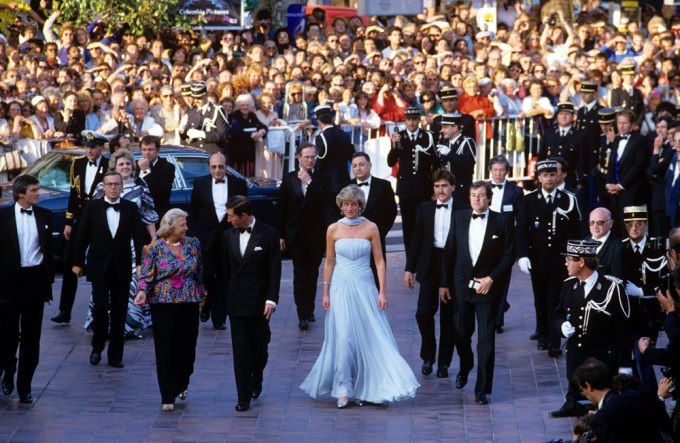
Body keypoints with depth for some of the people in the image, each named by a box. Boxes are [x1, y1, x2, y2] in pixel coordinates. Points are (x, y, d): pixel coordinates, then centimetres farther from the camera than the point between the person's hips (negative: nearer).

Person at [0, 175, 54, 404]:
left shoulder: (44, 215, 6)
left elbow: (48, 248, 12)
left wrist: (49, 279, 8)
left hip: (36, 279, 2)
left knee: (31, 336, 5)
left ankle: (25, 386, 12)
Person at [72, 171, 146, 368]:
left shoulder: (131, 208, 3)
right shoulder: (93, 207, 1)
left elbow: (139, 237, 1)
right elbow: (82, 236, 4)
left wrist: (140, 262, -8)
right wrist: (78, 262, 4)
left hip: (121, 268, 1)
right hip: (99, 267, -1)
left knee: (119, 311, 4)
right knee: (100, 307, -8)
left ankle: (116, 355, 12)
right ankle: (97, 348, 12)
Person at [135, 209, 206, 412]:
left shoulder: (192, 244, 6)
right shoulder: (154, 249, -4)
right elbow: (146, 276, -4)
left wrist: (201, 294, 18)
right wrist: (142, 292, -21)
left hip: (189, 304, 3)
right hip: (164, 304, -3)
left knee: (187, 347, 5)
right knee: (166, 349, -2)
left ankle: (181, 385, 31)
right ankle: (168, 397, 4)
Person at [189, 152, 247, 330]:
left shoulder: (238, 184, 3)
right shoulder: (200, 183, 4)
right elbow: (193, 212, 8)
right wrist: (195, 234, 0)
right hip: (207, 238, 0)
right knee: (206, 275, -8)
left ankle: (219, 318, 9)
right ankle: (206, 306, 18)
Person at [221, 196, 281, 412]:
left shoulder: (268, 234, -7)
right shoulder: (228, 236, 6)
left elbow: (275, 270, -8)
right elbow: (226, 269, 12)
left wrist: (271, 299, -14)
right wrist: (227, 296, 8)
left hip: (259, 302, -2)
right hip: (236, 302, 2)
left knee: (259, 346, 7)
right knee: (240, 351, -2)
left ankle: (256, 379, 36)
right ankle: (244, 397, 0)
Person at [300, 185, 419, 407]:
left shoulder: (370, 228, 1)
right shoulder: (333, 230, 3)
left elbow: (379, 261, 1)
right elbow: (329, 263, 9)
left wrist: (383, 291, -4)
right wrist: (326, 293, 6)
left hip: (364, 288, 0)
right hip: (341, 288, 0)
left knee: (369, 337, -1)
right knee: (344, 337, -5)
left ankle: (363, 388, 9)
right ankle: (343, 389, 2)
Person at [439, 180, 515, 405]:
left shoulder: (502, 221, -5)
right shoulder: (459, 218, 3)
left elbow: (509, 255, -4)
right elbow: (449, 252, 7)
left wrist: (491, 279, -11)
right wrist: (444, 283, 5)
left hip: (488, 287, -3)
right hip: (461, 284, 3)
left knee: (486, 340, -3)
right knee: (462, 333, 14)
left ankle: (483, 389, 3)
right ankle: (465, 366, 44)